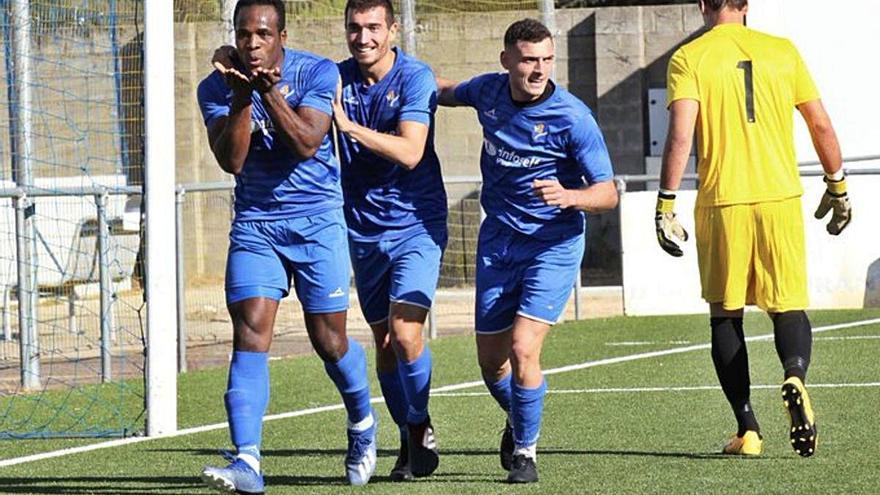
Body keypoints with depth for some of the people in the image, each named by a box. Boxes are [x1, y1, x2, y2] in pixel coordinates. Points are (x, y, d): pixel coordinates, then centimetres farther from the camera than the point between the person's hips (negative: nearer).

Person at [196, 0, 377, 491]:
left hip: (317, 221, -1)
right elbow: (231, 161, -13)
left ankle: (363, 425, 34)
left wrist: (270, 91, -29)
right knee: (249, 335, -15)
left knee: (330, 341, 3)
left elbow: (307, 144, -20)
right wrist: (243, 99, -25)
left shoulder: (318, 73, -9)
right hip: (254, 224, 1)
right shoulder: (218, 88, -3)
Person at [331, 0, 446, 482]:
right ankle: (410, 441, 22)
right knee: (384, 342, 8)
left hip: (416, 225, -4)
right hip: (365, 230, 4)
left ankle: (420, 428, 2)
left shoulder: (415, 77, -11)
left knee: (405, 331, -18)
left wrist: (351, 126, -31)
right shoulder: (337, 78, 1)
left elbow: (410, 153, -21)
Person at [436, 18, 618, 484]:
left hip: (554, 243, -5)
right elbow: (447, 91, 23)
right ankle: (517, 420, 43)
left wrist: (568, 196, -34)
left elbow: (608, 192, -16)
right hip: (498, 241, 5)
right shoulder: (488, 92, -3)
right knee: (490, 359, 10)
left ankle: (525, 449, 2)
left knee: (523, 349, -19)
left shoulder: (572, 117, -18)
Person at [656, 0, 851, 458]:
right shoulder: (781, 51, 7)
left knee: (726, 315, 11)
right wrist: (837, 186, 21)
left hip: (722, 202, -1)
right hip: (780, 197, 1)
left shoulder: (689, 59, -1)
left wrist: (666, 204, -9)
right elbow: (821, 125, 10)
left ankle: (748, 429, 7)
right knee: (788, 307, 6)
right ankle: (795, 374, -26)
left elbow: (680, 135, -12)